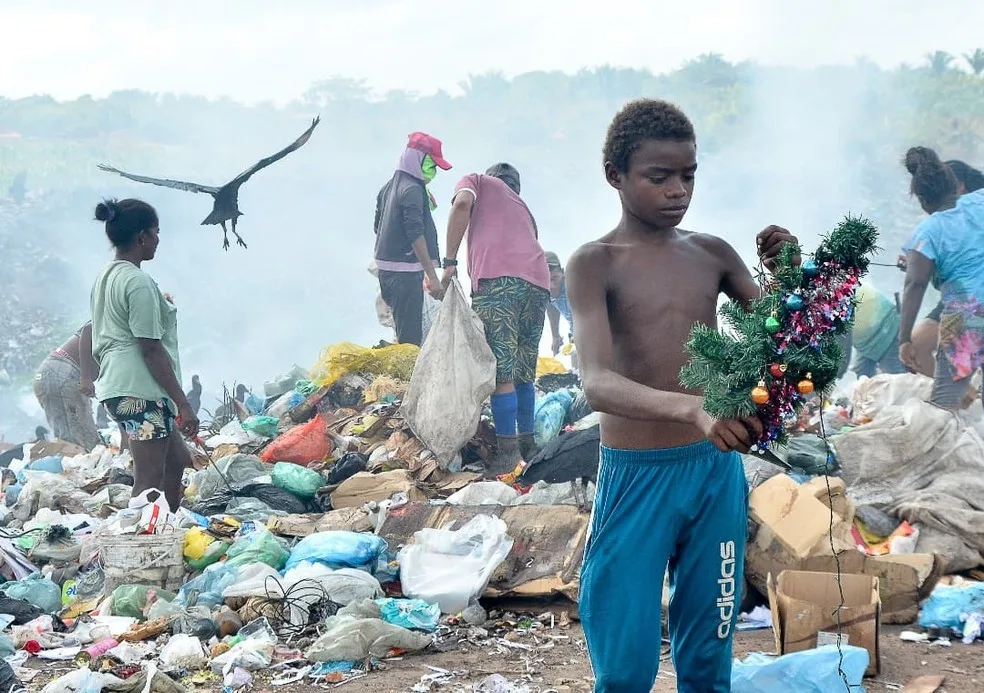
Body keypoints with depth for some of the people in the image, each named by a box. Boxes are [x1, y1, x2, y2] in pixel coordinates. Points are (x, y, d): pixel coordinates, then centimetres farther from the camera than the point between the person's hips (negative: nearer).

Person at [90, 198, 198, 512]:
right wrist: (183, 404, -15)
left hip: (114, 385, 10)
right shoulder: (139, 282, -15)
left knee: (177, 460, 20)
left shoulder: (106, 276, 15)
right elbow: (151, 349, -18)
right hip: (139, 391, -10)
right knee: (149, 480, -7)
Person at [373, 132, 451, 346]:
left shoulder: (389, 187, 15)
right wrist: (432, 277, -24)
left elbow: (378, 226, 24)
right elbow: (416, 234, -22)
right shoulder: (413, 189, -14)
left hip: (385, 269, 10)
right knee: (411, 339, -10)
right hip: (405, 272, -10)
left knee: (404, 334, 14)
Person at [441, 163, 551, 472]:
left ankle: (507, 452, -7)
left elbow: (462, 203, -1)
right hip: (538, 283, 6)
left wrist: (449, 262, -1)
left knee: (501, 373, -6)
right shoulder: (522, 206, 37)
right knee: (524, 372, 17)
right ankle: (527, 443, 23)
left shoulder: (477, 181, 23)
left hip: (498, 278, -6)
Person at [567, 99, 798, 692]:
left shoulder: (713, 254, 6)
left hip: (718, 471, 4)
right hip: (637, 476, -4)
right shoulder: (595, 264, -9)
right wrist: (693, 408, -42)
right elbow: (598, 384, -24)